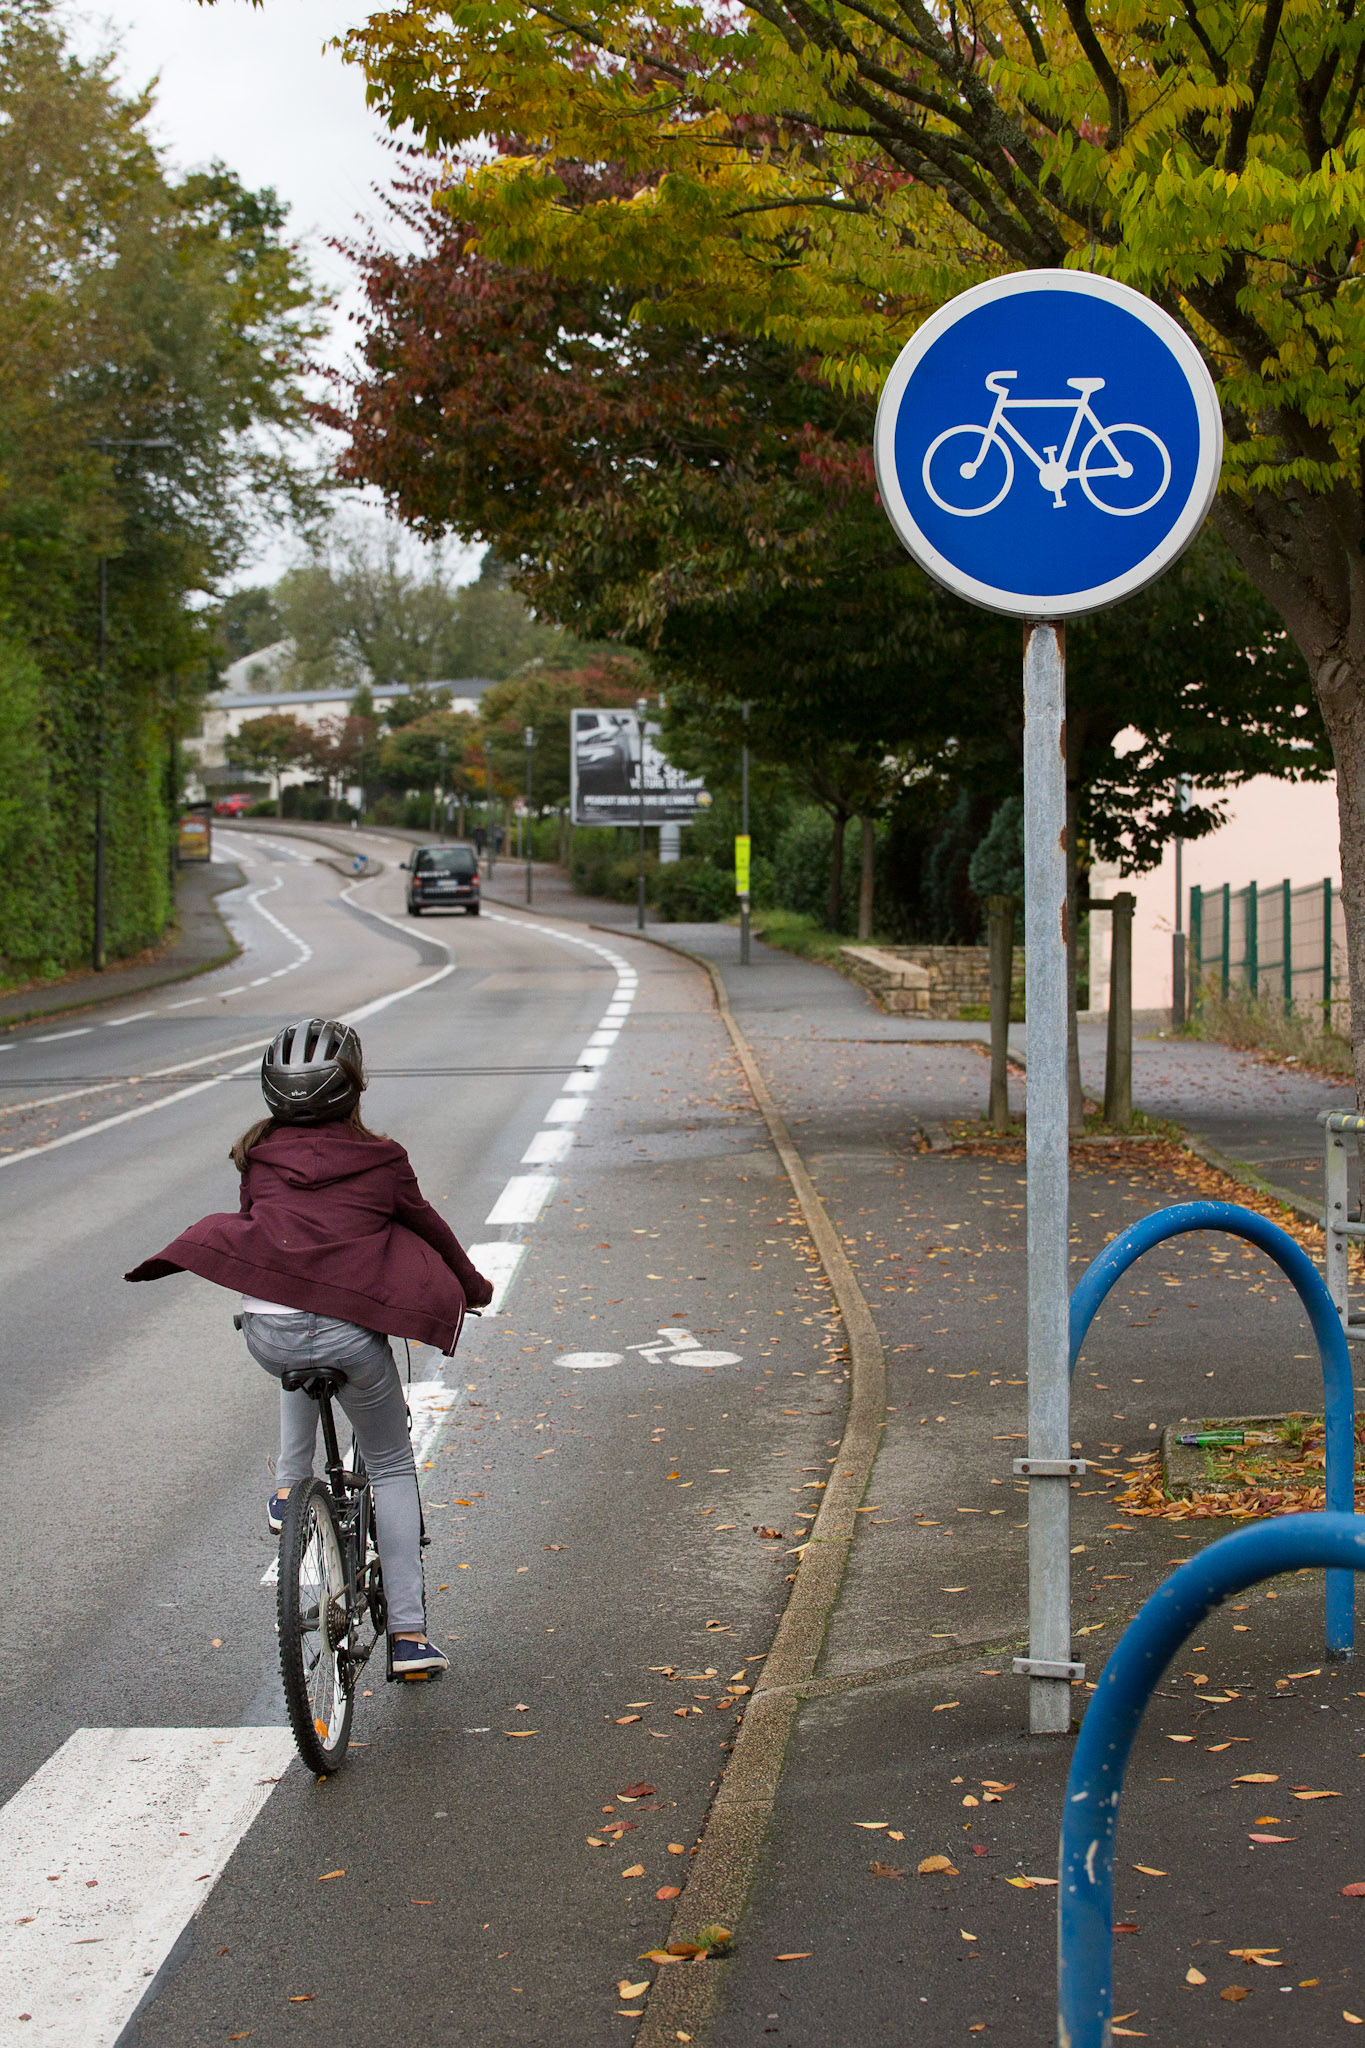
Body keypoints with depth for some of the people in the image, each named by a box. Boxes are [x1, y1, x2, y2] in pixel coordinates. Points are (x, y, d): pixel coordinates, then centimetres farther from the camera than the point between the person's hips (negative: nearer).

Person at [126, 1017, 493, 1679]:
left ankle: (288, 1485, 26)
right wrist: (473, 1285, 38)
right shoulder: (380, 1160, 5)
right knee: (391, 1468, 17)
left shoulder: (258, 1156, 10)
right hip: (351, 1330, -2)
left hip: (267, 1331, 2)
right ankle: (408, 1633, 13)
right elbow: (428, 1228, 19)